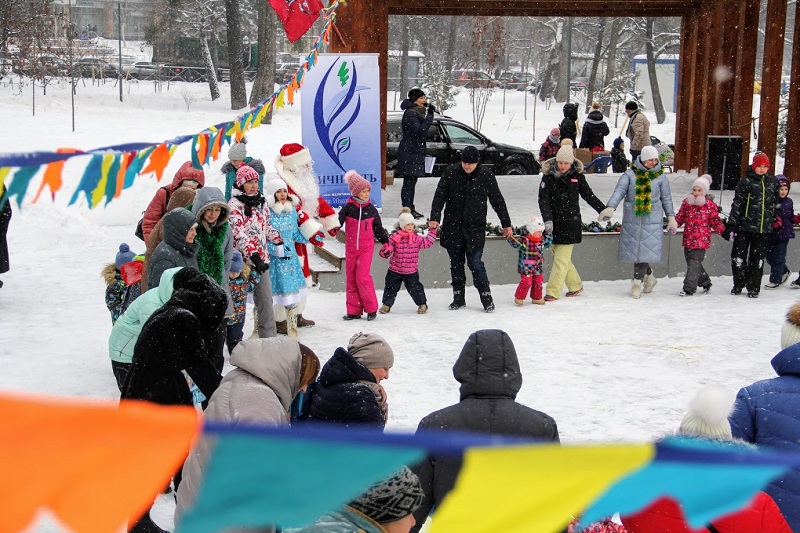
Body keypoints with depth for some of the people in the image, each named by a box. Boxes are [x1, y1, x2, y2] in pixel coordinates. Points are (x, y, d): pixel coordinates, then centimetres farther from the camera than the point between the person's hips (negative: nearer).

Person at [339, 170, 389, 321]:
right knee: (351, 278, 6)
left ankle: (371, 308, -1)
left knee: (362, 276, -13)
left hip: (366, 247, -1)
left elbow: (378, 228, 13)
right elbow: (338, 221, -12)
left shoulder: (371, 209, 2)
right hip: (351, 247, 1)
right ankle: (354, 310, 15)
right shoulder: (348, 208, -3)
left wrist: (385, 242, 14)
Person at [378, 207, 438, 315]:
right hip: (395, 270, 0)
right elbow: (387, 250, -8)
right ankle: (386, 304, 24)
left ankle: (422, 304, 23)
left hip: (412, 271, 1)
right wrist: (385, 252, -31)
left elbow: (427, 243, -1)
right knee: (390, 287, 8)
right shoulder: (394, 238, -9)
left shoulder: (416, 238, -2)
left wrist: (432, 231, -6)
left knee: (415, 288, 4)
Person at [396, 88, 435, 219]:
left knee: (411, 182, 13)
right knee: (409, 182, -7)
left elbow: (422, 132, 23)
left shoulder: (417, 112, 16)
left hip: (415, 153, 10)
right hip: (409, 153, -10)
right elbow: (420, 131, -25)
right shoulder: (410, 114, -15)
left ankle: (410, 209, 19)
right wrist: (430, 115, -24)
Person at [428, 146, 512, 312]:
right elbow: (440, 195, -4)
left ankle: (486, 298, 1)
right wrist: (435, 217, -17)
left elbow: (497, 200, 4)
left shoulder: (486, 175, -4)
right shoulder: (451, 172, -3)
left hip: (475, 228, -2)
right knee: (456, 263, 9)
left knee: (475, 262, -8)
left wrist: (506, 224, 8)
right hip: (453, 226, 2)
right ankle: (458, 297, 20)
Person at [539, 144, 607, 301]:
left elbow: (588, 195, 11)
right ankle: (575, 285, 27)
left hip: (570, 223, -2)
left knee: (561, 258, -6)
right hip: (553, 223, 2)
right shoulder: (548, 176, -3)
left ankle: (553, 292, -3)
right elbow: (543, 199, -10)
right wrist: (547, 220, -23)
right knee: (560, 256, 9)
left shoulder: (577, 175, -1)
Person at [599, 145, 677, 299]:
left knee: (645, 250, -8)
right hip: (632, 220, 0)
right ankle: (648, 276, 25)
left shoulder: (660, 177, 7)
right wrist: (610, 208, -23)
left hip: (652, 222, 0)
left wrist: (671, 217, 11)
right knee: (634, 249, 2)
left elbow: (666, 198, 14)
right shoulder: (630, 174, 2)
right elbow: (619, 190, -9)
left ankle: (637, 282, 2)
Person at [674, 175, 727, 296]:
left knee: (694, 263, -10)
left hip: (701, 240, -5)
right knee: (691, 262, 15)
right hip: (688, 239, 5)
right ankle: (705, 282, 34)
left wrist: (724, 232, -8)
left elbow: (715, 222, 1)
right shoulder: (686, 202, 6)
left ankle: (689, 288, -8)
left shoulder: (710, 205, -4)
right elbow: (680, 217, 11)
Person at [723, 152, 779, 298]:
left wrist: (777, 219, 20)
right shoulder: (746, 181, -3)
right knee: (738, 255, 1)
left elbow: (776, 202, 22)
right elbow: (737, 204, -5)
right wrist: (731, 224, -9)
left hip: (764, 228, 3)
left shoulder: (773, 182, 10)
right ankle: (738, 284, 18)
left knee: (757, 258, 7)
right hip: (745, 226, -3)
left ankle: (753, 288, 16)